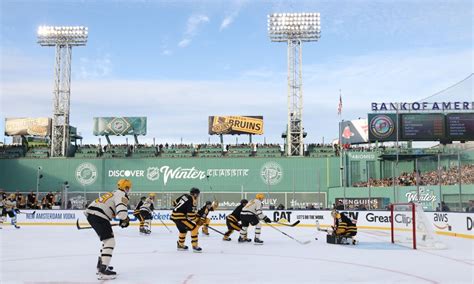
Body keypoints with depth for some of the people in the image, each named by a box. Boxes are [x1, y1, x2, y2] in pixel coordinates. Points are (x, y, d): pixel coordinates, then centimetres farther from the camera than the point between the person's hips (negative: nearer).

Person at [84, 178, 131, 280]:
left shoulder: (115, 193, 26)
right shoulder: (122, 195, -4)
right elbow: (122, 212, -19)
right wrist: (125, 221, -1)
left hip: (91, 213, 10)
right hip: (98, 216, -10)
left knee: (107, 239, 25)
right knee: (110, 241, -12)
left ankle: (101, 264, 32)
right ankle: (103, 270, -21)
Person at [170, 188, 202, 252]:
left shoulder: (185, 196, 11)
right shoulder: (192, 201, -14)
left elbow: (175, 202, 21)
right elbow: (191, 215, -18)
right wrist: (196, 219, -2)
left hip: (174, 215, 10)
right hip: (179, 217, -9)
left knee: (183, 230, 28)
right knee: (194, 228, -6)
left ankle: (180, 245, 42)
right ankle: (195, 246, -6)